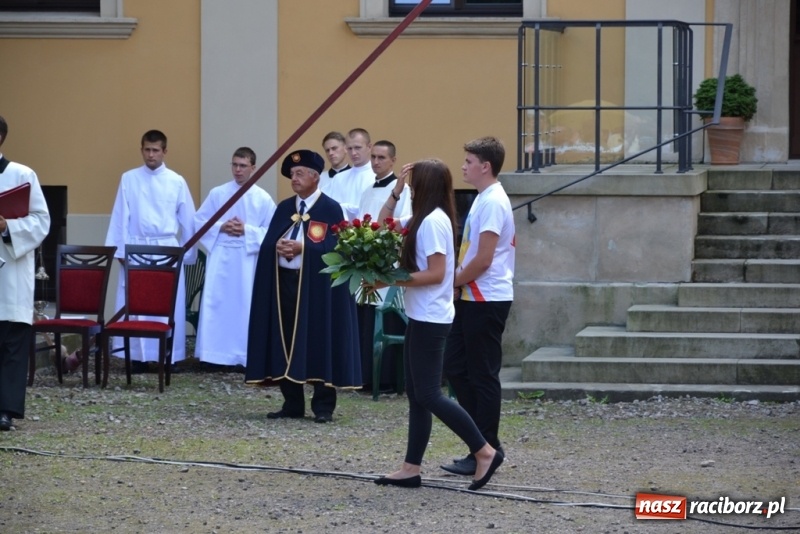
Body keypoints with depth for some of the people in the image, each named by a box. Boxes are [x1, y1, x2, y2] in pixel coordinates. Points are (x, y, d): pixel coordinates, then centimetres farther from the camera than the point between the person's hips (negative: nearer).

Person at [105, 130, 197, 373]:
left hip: (167, 249, 0)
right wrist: (120, 250, 0)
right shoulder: (129, 179, 4)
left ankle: (169, 356, 3)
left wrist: (188, 253, 7)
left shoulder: (177, 182, 5)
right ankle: (138, 357, 3)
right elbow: (120, 217, 4)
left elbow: (188, 220, 8)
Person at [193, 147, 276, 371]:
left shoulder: (263, 199, 2)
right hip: (220, 257, 1)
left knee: (245, 306, 0)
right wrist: (220, 227, -9)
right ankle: (214, 354, 2)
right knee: (215, 304, -2)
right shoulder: (217, 193, 5)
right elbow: (198, 221, 7)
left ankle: (244, 356, 5)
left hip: (248, 259, -1)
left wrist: (247, 230, -13)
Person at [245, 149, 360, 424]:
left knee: (318, 343, -4)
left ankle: (323, 406, 0)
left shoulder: (331, 209, -3)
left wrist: (302, 248, -18)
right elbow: (267, 242, 11)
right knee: (286, 342, 5)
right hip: (284, 282, 6)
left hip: (317, 286, -6)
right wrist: (278, 246, -12)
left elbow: (335, 246, -10)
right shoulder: (284, 208, 15)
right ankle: (292, 403, 12)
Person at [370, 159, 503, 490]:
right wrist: (396, 190, 11)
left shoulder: (432, 221, -17)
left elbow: (436, 274, -22)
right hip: (420, 317, 10)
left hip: (430, 320, -10)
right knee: (416, 395, 9)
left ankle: (485, 452, -3)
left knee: (428, 395, -7)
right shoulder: (420, 220, 11)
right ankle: (411, 469, 11)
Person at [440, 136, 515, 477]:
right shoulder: (484, 199, 14)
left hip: (487, 300, -10)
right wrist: (458, 284, 10)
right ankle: (486, 445, 16)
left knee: (483, 375, -3)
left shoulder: (492, 203, -17)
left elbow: (483, 259, -21)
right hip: (473, 299, 10)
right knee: (455, 367, 12)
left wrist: (454, 282, -9)